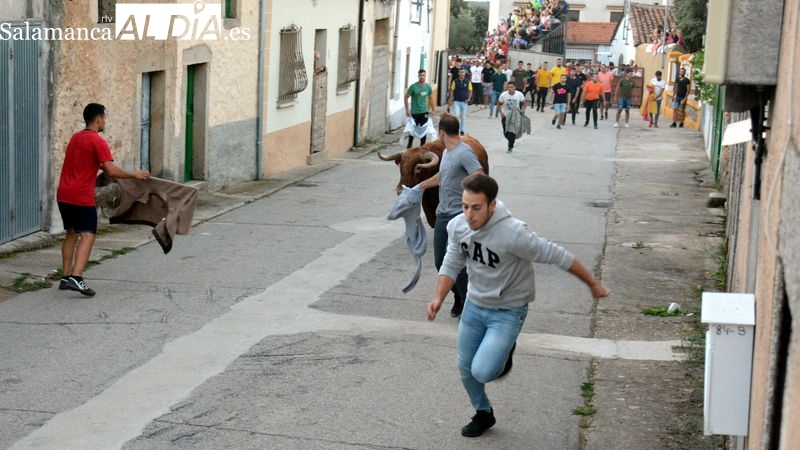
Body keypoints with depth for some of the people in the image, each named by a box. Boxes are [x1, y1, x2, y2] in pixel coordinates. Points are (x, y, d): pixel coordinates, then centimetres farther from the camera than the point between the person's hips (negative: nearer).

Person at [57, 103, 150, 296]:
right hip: (82, 197, -8)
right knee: (88, 236, -10)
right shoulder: (98, 142, -10)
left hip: (63, 195, 8)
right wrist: (134, 174, -6)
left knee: (71, 234, 17)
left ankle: (66, 277, 17)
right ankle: (76, 278, -25)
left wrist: (100, 166, 31)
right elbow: (111, 171, -18)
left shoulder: (75, 138, 17)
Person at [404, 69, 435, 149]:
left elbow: (430, 98, 15)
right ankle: (409, 146, 23)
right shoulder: (413, 87, -11)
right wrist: (407, 110, -11)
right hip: (414, 112, -3)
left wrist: (432, 109, 13)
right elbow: (406, 98, -7)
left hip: (424, 112, 3)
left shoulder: (428, 87, 1)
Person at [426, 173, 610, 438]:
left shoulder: (513, 233, -32)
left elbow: (557, 256, -21)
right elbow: (452, 265, 2)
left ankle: (504, 355, 19)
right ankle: (483, 414, 42)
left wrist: (593, 284, -11)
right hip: (474, 305, 6)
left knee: (482, 372, -17)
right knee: (465, 367, 15)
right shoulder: (457, 227, -14)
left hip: (508, 311, -5)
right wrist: (439, 298, -13)